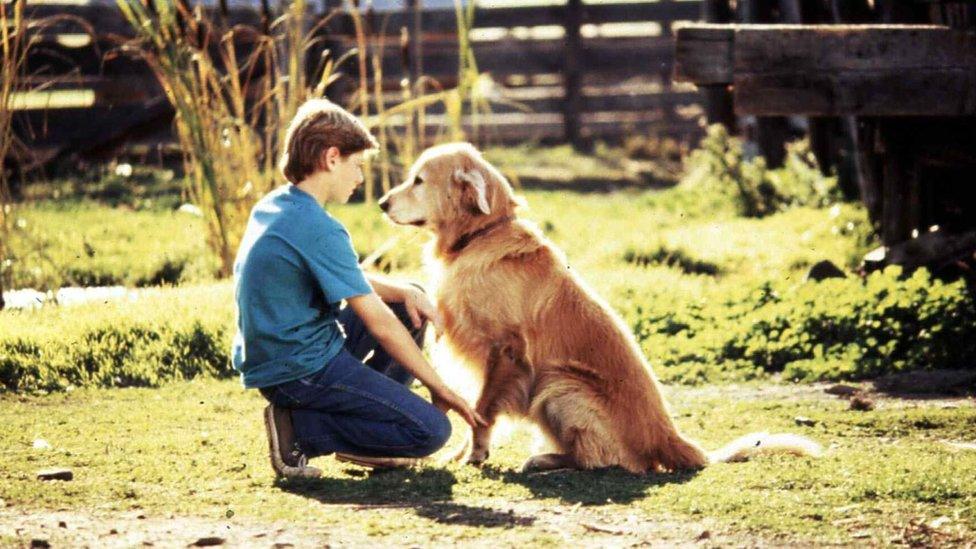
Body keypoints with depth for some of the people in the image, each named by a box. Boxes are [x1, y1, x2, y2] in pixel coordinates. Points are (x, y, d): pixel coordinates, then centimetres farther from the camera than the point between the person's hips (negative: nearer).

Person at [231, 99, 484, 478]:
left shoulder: (271, 206, 8)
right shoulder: (317, 229, -21)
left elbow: (350, 279, 19)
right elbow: (378, 322, -18)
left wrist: (405, 291, 0)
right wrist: (438, 386, -9)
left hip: (270, 357, 10)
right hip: (301, 372, -10)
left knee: (409, 302, 21)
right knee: (431, 430, -12)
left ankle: (363, 423, 17)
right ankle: (300, 430, -9)